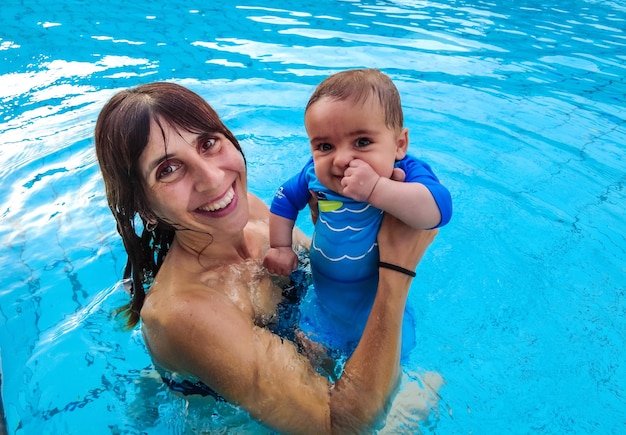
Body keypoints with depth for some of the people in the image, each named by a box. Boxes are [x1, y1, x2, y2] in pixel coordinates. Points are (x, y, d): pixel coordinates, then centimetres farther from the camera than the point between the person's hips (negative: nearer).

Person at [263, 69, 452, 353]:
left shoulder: (407, 173, -27)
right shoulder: (315, 174, -16)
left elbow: (439, 209, -45)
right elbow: (285, 200, 3)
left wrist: (376, 188, -53)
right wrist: (280, 247, -3)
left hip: (382, 304, -3)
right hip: (324, 301, 4)